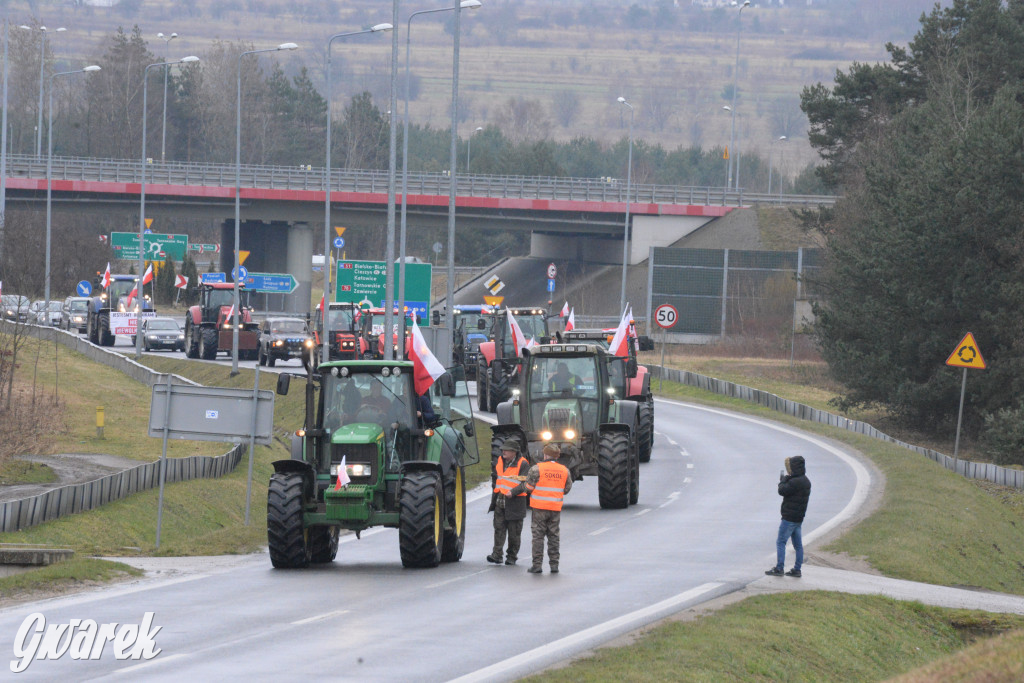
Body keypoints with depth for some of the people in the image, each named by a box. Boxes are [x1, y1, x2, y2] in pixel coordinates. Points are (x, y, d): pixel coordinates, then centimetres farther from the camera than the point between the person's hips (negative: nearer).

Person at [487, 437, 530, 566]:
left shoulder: (522, 464, -8)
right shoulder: (499, 462, 11)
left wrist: (513, 492, -25)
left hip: (515, 501, -5)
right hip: (500, 501, 5)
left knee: (514, 531, 3)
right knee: (499, 528, -4)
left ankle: (512, 556, 12)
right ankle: (497, 554, -8)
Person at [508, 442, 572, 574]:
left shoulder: (537, 469, -8)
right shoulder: (564, 470, 5)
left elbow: (527, 487, -6)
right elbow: (567, 489, 13)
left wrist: (512, 492, 9)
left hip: (539, 507, -4)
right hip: (555, 508, 4)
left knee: (538, 536, 1)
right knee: (553, 536, 11)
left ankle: (537, 564, -1)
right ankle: (554, 564, 10)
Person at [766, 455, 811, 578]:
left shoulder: (795, 482, -20)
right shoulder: (805, 481, 11)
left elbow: (782, 491, -18)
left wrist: (783, 480, -1)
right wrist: (786, 480, 8)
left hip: (789, 517, -10)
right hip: (799, 518, 10)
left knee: (780, 542, -4)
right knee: (798, 544, 10)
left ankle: (779, 568, -6)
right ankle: (797, 569, 13)